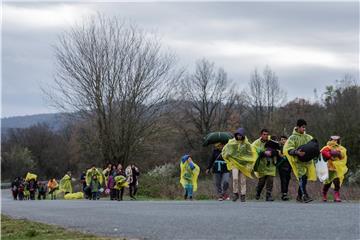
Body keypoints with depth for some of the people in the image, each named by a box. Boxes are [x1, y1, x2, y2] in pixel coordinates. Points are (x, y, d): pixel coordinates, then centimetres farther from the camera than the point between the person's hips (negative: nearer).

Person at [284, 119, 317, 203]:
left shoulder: (308, 137, 13)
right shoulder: (293, 138, -1)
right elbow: (289, 150, -8)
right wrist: (297, 152, -26)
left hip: (307, 161, 5)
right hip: (298, 161, -5)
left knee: (304, 178, 7)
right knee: (302, 177, -18)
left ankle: (299, 196, 20)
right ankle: (305, 196, -25)